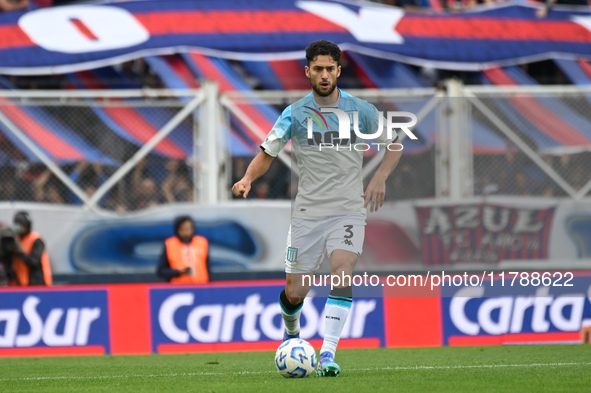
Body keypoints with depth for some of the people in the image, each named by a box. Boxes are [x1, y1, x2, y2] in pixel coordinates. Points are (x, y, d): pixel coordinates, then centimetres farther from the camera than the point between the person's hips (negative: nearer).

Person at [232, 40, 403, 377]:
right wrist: (247, 179, -12)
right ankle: (292, 332, 37)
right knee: (295, 294, 2)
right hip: (307, 213, 1)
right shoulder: (295, 115, 1)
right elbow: (268, 153, 8)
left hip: (348, 212, -1)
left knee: (343, 275, -25)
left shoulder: (361, 111, 0)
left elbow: (393, 146, 11)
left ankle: (328, 355, -25)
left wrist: (380, 178, -6)